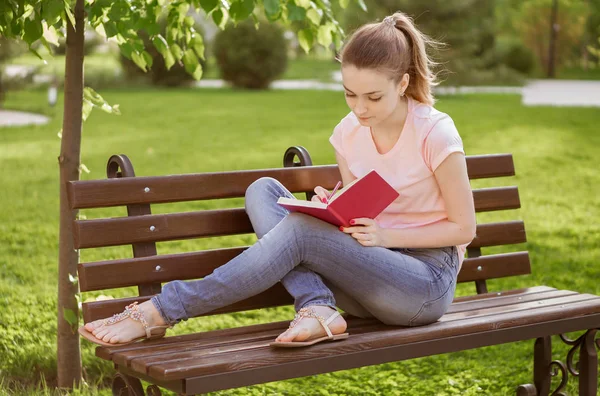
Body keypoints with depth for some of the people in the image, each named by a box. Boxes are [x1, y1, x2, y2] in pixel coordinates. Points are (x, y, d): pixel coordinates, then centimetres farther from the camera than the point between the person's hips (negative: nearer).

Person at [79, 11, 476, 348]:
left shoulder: (435, 133, -15)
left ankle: (162, 312, -26)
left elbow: (464, 227, -8)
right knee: (263, 190, -10)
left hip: (427, 282, -6)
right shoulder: (349, 133, 2)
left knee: (302, 230, -31)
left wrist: (385, 235, -20)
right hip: (370, 275, 6)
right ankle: (317, 308, -28)